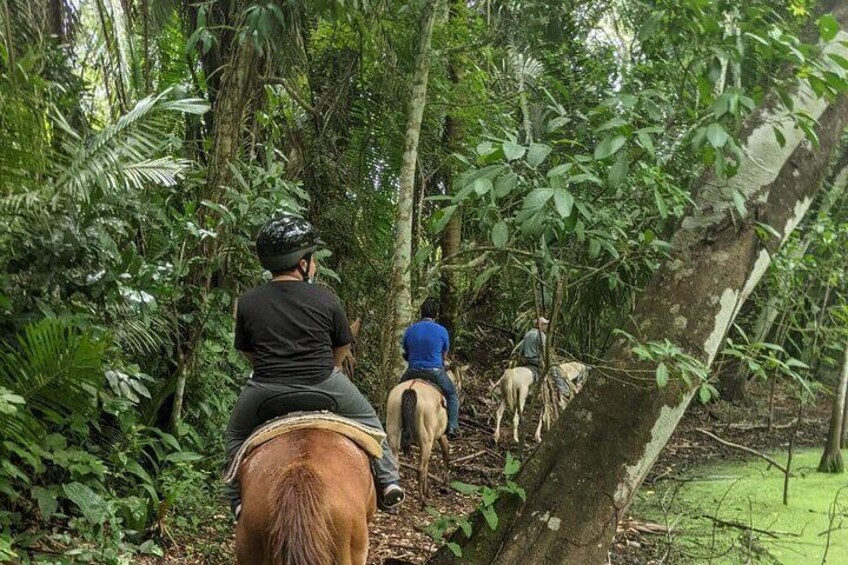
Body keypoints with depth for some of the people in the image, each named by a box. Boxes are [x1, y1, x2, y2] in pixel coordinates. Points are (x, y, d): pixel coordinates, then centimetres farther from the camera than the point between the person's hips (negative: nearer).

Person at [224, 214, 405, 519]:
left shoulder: (248, 302, 0)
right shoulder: (325, 299, -3)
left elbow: (247, 352, 9)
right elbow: (342, 348, 8)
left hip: (266, 390, 1)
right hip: (323, 384, 0)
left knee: (236, 436, 28)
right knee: (367, 419, 26)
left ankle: (239, 498, 20)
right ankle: (388, 481, 23)